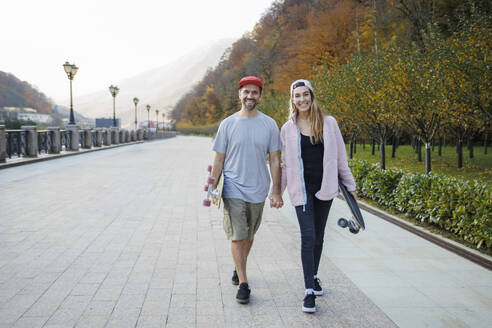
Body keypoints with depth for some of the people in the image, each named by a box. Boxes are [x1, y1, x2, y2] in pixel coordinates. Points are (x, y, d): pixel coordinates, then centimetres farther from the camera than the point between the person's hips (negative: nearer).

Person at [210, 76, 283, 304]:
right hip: (233, 189, -1)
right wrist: (212, 189, 1)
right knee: (237, 236, -7)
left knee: (249, 236, 15)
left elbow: (275, 160, 3)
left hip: (257, 190, 2)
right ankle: (243, 283, -1)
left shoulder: (269, 125, 1)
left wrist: (276, 192, -1)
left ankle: (239, 268, 38)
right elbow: (218, 160, 4)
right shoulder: (228, 124, 0)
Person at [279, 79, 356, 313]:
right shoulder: (288, 129, 2)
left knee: (318, 236, 13)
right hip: (302, 189, -1)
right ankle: (310, 291, -4)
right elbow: (285, 164, 8)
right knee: (308, 237, -9)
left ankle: (314, 276, 34)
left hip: (324, 188, 2)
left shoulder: (328, 123, 1)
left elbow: (340, 157, 6)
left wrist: (349, 185, 9)